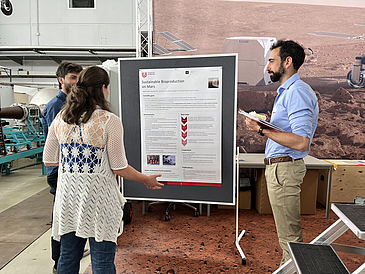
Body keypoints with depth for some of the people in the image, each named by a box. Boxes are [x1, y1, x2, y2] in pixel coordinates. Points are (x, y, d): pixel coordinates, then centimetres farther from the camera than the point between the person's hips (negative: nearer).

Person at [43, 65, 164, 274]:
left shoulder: (61, 118, 3)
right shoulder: (110, 121, -13)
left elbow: (48, 160, 8)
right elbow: (119, 168, -12)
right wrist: (147, 180, 3)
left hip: (68, 198, 6)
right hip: (97, 201, -5)